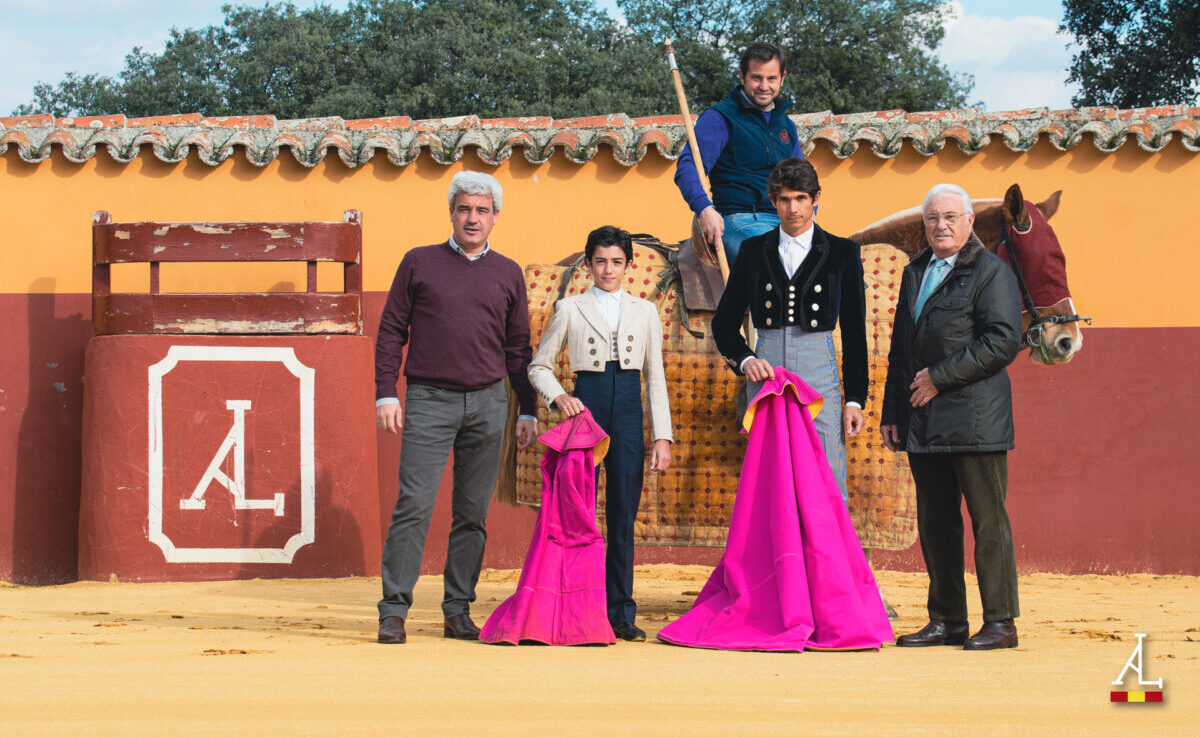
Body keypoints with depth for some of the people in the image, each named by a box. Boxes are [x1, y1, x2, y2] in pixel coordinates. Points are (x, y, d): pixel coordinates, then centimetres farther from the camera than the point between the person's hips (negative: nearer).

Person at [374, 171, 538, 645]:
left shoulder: (508, 274, 13)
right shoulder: (419, 263, 7)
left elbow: (518, 347, 16)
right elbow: (391, 330, 7)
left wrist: (528, 411, 11)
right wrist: (386, 394, -2)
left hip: (487, 401, 2)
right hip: (429, 398, -2)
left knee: (473, 512, 3)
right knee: (414, 504, -10)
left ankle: (458, 611, 9)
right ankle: (394, 610, -8)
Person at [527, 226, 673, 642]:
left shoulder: (644, 312, 13)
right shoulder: (570, 310, 8)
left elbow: (655, 378, 12)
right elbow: (539, 366, 12)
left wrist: (663, 436, 5)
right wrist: (558, 397, -8)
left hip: (629, 411, 2)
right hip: (587, 406, -2)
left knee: (623, 514, 1)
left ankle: (620, 611, 6)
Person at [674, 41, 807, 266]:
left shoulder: (786, 125, 23)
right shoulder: (720, 118, 1)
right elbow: (687, 167, -8)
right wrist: (704, 208, -26)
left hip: (787, 222, 6)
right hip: (740, 220, -6)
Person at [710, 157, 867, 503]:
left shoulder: (842, 253, 7)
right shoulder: (754, 251, 11)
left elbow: (854, 332, 7)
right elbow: (724, 322, 14)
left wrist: (855, 399, 2)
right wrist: (745, 360, -6)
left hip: (819, 376, -1)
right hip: (765, 375, 2)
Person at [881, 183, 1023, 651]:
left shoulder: (991, 272, -4)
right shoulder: (915, 273, 19)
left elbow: (1003, 341, -14)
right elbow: (900, 348, 23)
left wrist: (940, 376, -14)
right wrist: (891, 413, 17)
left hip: (974, 418, -7)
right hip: (923, 420, 7)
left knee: (988, 520, -4)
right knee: (935, 523, 8)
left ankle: (1000, 622, 0)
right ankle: (946, 622, 15)